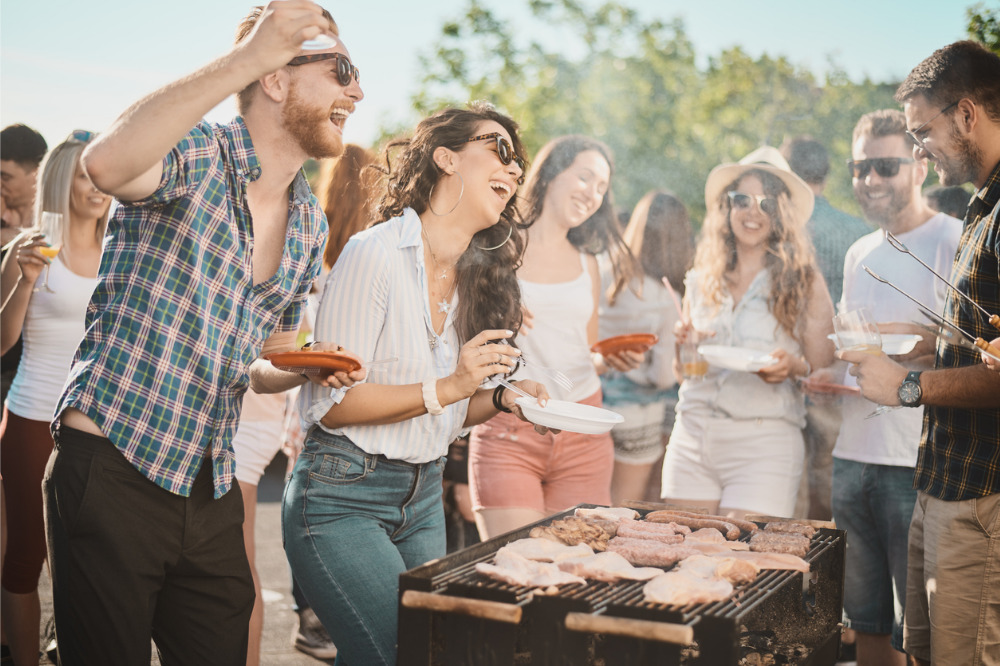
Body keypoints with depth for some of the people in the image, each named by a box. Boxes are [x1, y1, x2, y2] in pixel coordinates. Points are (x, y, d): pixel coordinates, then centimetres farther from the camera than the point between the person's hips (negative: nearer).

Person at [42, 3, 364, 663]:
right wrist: (246, 57, -34)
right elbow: (107, 163, -35)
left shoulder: (311, 226, 12)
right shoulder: (196, 154, -10)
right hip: (111, 468, -7)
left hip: (211, 490, 7)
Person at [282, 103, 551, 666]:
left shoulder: (481, 279, 8)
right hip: (344, 495, -7)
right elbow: (330, 404, -16)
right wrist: (446, 388, -22)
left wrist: (500, 398, -3)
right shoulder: (375, 253, -14)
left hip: (424, 498, 7)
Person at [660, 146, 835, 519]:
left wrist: (794, 366, -18)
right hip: (691, 436, 3)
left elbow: (826, 372, 2)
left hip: (764, 443, -3)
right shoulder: (700, 282, 11)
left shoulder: (804, 282, 2)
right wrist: (683, 347, -3)